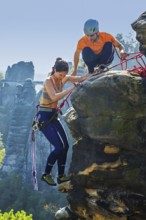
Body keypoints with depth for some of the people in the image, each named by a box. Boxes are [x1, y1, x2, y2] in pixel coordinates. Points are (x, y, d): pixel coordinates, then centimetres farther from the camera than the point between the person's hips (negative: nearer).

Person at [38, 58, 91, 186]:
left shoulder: (63, 79, 3)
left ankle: (61, 176, 13)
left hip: (54, 116, 8)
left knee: (65, 146, 3)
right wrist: (72, 88, -34)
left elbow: (81, 78, 4)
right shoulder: (48, 81, -18)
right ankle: (46, 174, 4)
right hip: (44, 117, -8)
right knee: (59, 147, -13)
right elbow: (54, 97, -34)